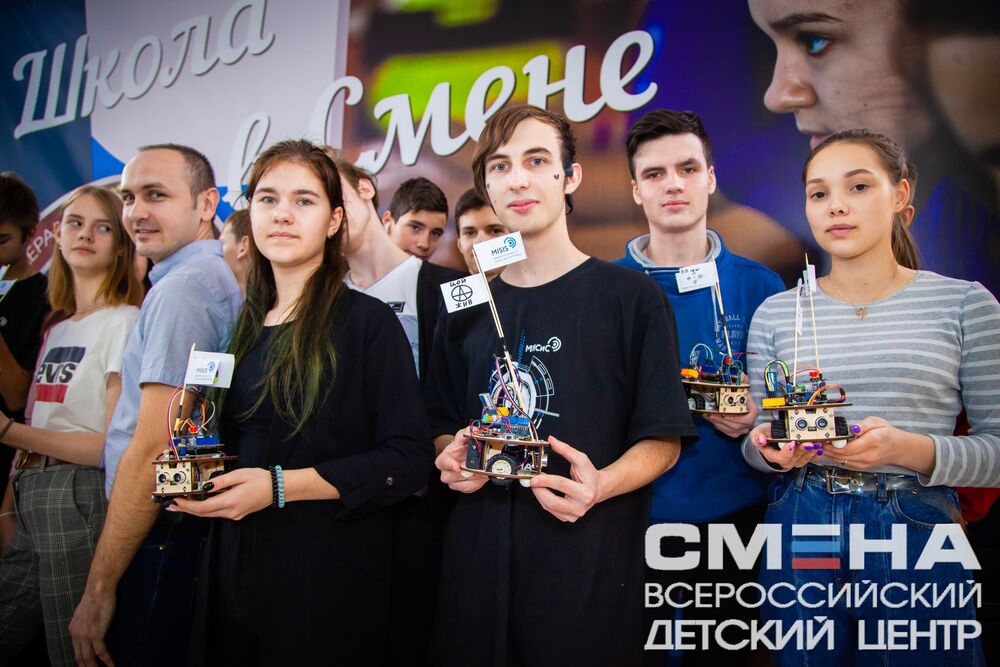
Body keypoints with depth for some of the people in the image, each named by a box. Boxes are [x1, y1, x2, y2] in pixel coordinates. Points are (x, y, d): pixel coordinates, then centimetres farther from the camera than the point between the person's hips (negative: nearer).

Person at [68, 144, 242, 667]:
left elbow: (152, 449, -21)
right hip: (194, 531, 9)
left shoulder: (182, 287, -17)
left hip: (159, 540, -9)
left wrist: (98, 588, -16)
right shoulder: (219, 279, 13)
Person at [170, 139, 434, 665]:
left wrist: (279, 487, -20)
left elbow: (408, 460, -15)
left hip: (328, 582, -5)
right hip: (235, 576, 6)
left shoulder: (367, 321, -10)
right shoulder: (245, 326, 9)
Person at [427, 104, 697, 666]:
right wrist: (452, 458, -3)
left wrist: (601, 485, -22)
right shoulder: (468, 311, 10)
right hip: (479, 561, 4)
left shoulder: (632, 297, -4)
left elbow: (663, 441, -4)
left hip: (588, 567, -3)